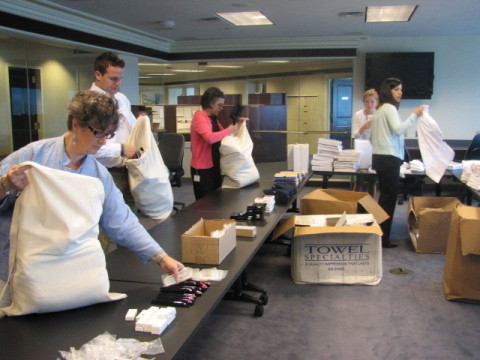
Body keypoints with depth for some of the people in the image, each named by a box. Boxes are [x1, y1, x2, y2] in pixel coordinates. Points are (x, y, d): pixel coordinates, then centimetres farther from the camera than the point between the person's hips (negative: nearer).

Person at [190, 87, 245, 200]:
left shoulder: (213, 118, 11)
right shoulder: (200, 117, -17)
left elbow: (222, 135, 20)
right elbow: (210, 138, -34)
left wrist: (236, 125, 5)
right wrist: (228, 131, -22)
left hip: (214, 166, 9)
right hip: (202, 169, -9)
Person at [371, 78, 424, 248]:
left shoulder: (380, 109, 20)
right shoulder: (390, 108, -10)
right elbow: (398, 129, -23)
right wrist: (414, 115, -17)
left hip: (380, 156, 10)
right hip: (389, 158, -10)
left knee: (385, 197, 14)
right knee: (389, 199, -6)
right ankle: (383, 238, -3)